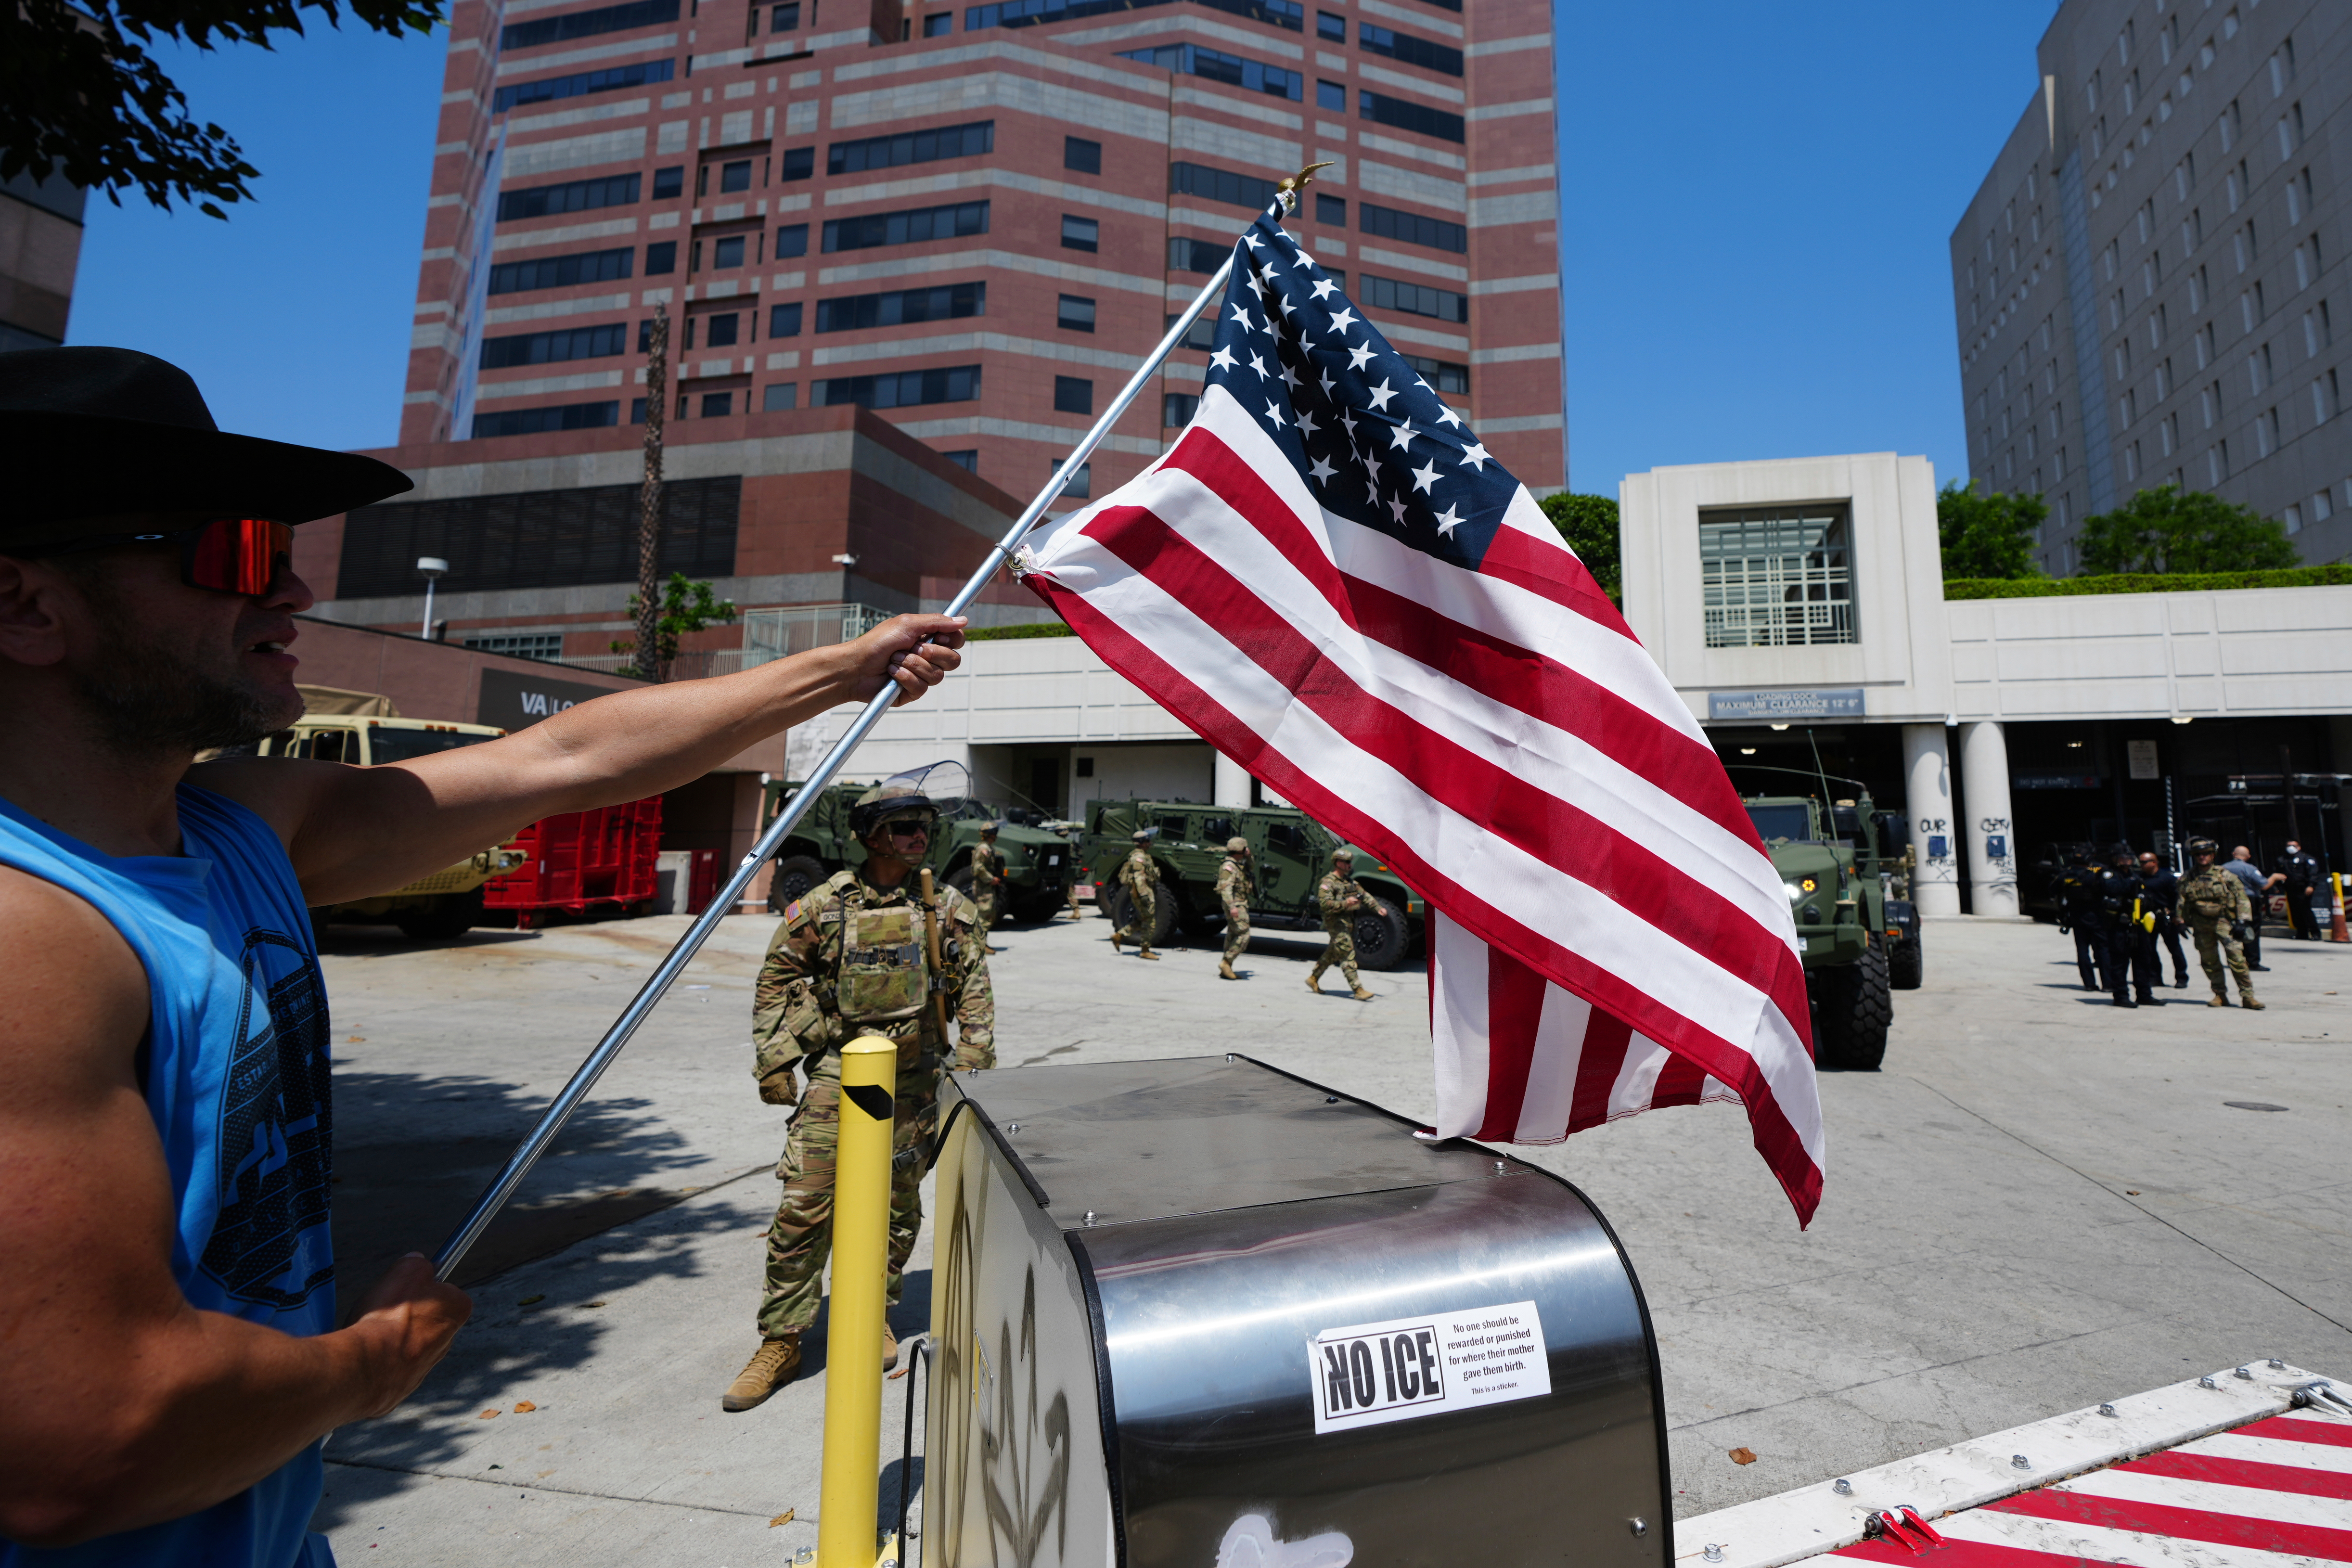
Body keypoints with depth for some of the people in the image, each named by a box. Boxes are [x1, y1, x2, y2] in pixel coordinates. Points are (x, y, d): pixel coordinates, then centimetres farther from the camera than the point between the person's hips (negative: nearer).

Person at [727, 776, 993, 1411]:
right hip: (840, 1066, -1)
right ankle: (781, 1342, 14)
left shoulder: (948, 909, 0)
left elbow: (974, 991, 4)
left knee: (898, 1202, 12)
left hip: (915, 1075, 1)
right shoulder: (824, 905, -3)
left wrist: (972, 1067, 0)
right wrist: (774, 1060, 1)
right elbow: (777, 979, 5)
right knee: (804, 1203, -3)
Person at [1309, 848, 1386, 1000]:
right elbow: (1325, 904, -21)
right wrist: (1345, 903, -28)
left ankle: (1313, 979, 27)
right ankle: (1358, 990, -10)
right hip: (1337, 923, -9)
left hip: (1348, 922, 9)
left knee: (1331, 954, 16)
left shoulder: (1350, 881, 17)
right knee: (1348, 956, -10)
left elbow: (1364, 895, 17)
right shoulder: (1328, 882, -12)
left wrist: (1378, 907, 5)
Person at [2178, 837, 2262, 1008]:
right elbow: (2182, 903, 17)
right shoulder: (2187, 879, 9)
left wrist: (2242, 922, -8)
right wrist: (2182, 922, 12)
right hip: (2201, 925, 3)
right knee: (2209, 962, 6)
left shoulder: (2225, 875, 1)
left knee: (2236, 957, -11)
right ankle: (2220, 995, 16)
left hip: (2224, 922, -2)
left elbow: (2241, 897, -1)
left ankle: (2247, 996, -5)